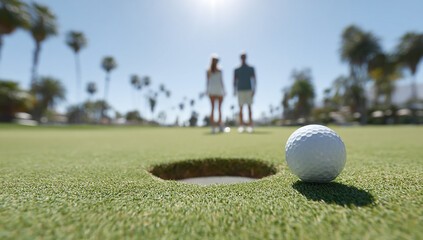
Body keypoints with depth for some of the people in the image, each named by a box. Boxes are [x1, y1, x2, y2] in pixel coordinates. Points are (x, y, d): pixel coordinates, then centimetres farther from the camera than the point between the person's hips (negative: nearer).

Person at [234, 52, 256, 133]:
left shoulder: (251, 68, 8)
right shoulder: (236, 70, 12)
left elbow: (254, 79, 1)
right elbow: (235, 81, 9)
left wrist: (254, 89, -13)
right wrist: (235, 91, -6)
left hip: (248, 90, -1)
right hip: (240, 91, 1)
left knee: (249, 107, -5)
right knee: (241, 108, -1)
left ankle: (250, 125, -2)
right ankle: (241, 125, 4)